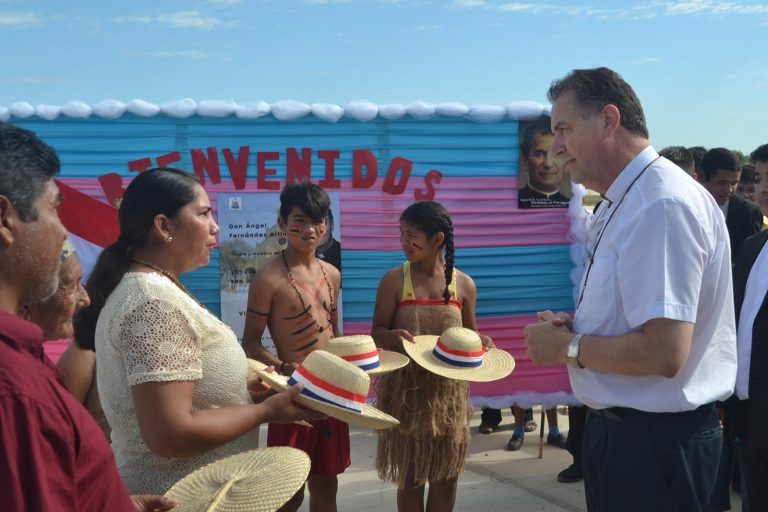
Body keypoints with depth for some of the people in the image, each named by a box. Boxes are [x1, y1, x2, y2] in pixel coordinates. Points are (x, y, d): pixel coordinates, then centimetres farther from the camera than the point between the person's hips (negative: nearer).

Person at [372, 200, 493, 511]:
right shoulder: (394, 280, -5)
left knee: (446, 475, 11)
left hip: (448, 390, 2)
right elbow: (377, 334, -3)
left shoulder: (464, 284, 0)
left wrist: (482, 343, -12)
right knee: (410, 476, 8)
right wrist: (393, 336, -25)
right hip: (406, 389, -2)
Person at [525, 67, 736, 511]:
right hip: (621, 424, 9)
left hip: (655, 439, -9)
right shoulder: (625, 203, 8)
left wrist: (566, 347, -16)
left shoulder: (661, 204, -23)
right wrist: (573, 327, 2)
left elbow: (664, 352, -29)